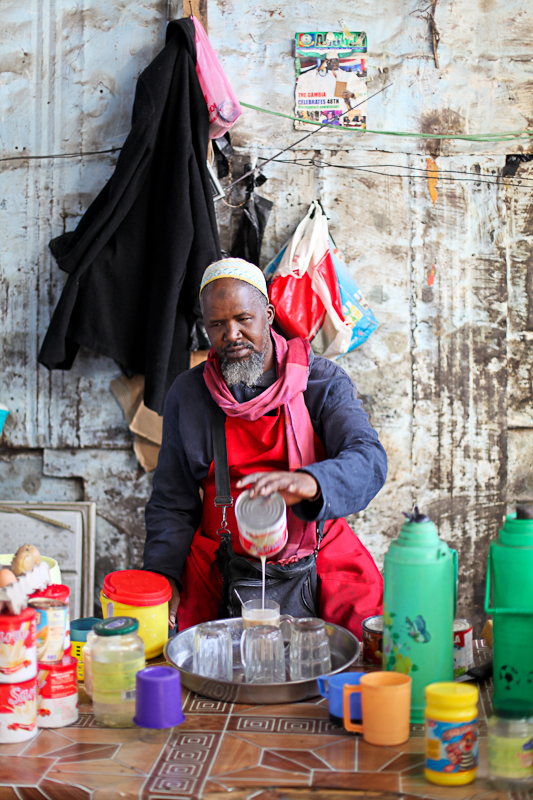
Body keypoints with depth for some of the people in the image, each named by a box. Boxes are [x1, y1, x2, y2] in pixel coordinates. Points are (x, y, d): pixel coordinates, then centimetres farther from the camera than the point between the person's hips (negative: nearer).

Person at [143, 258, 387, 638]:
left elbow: (368, 460, -18)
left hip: (319, 561, 0)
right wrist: (163, 577, -6)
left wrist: (308, 483, -39)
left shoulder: (323, 381, -1)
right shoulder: (188, 393, 5)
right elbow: (172, 503, 9)